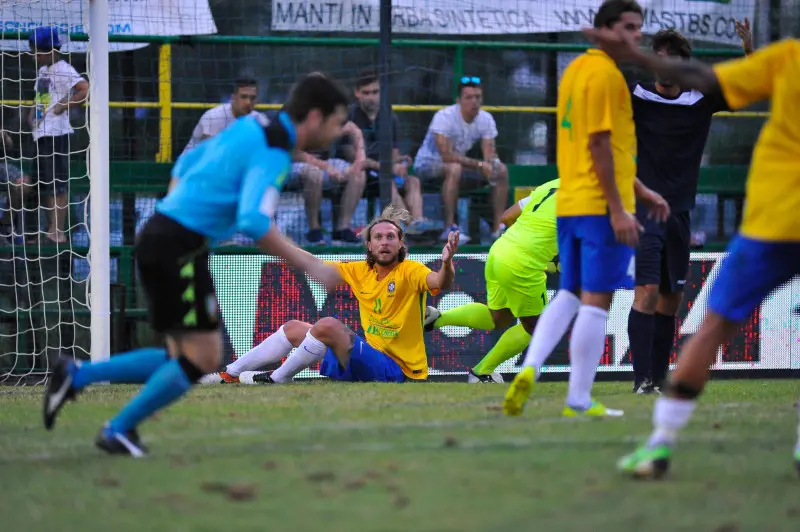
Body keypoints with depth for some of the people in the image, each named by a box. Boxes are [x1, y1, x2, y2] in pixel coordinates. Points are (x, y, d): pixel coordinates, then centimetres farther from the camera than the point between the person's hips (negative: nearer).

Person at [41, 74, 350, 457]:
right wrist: (308, 264, -22)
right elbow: (253, 222, -30)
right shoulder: (272, 154, -16)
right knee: (202, 360, -3)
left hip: (161, 236, 9)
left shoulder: (251, 127, 13)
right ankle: (119, 430, 6)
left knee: (185, 360, 11)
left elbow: (186, 164, 24)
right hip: (180, 249, -9)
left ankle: (76, 377, 9)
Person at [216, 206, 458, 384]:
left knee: (328, 325, -27)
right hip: (370, 357, 8)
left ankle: (277, 379, -7)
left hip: (393, 369, -8)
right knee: (293, 328, 16)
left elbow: (440, 283, -33)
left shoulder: (409, 271, -14)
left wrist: (446, 263, -55)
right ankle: (229, 374, 24)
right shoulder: (361, 271, 6)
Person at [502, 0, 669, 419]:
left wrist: (642, 192, 25)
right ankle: (578, 401, -1)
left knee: (569, 295, 14)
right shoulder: (605, 74, -12)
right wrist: (618, 209, -18)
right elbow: (600, 144, -17)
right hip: (602, 207, -9)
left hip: (569, 205, 9)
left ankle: (530, 368, -4)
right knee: (596, 301, -3)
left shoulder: (576, 70, 18)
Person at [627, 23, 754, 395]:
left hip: (680, 211, 4)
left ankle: (659, 379, 14)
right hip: (645, 207, -4)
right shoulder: (636, 97, -6)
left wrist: (750, 51, -13)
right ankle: (642, 379, -17)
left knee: (671, 299, 7)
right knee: (647, 291, -16)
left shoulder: (702, 99, 1)